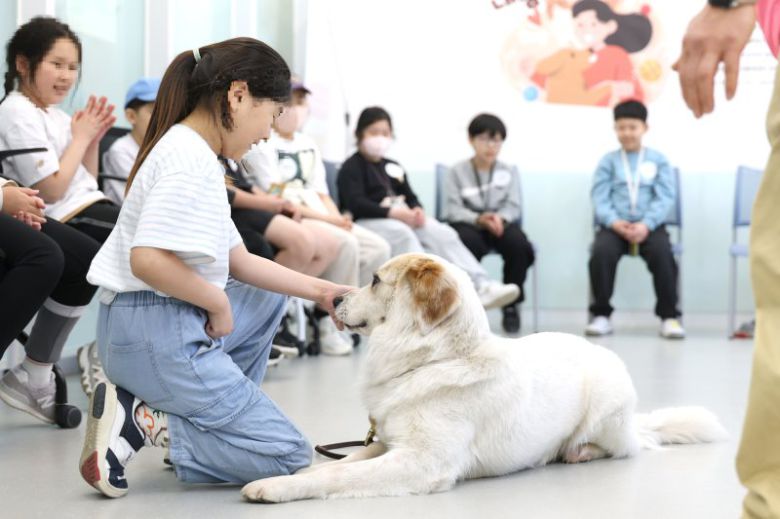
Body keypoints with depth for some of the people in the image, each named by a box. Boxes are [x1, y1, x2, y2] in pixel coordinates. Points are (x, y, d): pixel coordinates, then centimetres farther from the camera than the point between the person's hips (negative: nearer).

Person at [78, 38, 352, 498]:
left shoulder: (193, 152, 13)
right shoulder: (191, 158, -18)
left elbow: (239, 261, 16)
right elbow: (148, 259, -29)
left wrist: (319, 290, 13)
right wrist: (218, 303, -14)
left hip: (176, 323, 10)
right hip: (158, 334, -10)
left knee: (270, 297, 32)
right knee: (289, 456, -4)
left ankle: (214, 415, 19)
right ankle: (142, 420, -10)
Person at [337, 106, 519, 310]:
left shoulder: (393, 167, 24)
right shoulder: (351, 167, 2)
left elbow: (410, 197, 19)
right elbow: (356, 204, -12)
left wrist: (417, 210, -7)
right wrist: (392, 212, -23)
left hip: (402, 219, 6)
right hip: (368, 222, -6)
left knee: (443, 232, -19)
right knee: (403, 234, -38)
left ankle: (480, 286, -32)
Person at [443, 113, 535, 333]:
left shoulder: (509, 172, 12)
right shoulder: (457, 171, 3)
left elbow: (513, 207, 1)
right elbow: (452, 209, -7)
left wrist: (499, 218, -23)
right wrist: (478, 219, -26)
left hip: (500, 224, 2)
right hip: (468, 224, -2)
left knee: (518, 243, -32)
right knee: (468, 242, -39)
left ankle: (511, 305, -15)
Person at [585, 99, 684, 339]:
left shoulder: (658, 160, 13)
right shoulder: (608, 161, 15)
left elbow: (665, 198, 3)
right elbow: (600, 198, 5)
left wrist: (646, 225, -15)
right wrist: (614, 222, -15)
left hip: (648, 226, 0)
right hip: (614, 225, 1)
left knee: (662, 252, -31)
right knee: (601, 252, -31)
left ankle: (669, 316, -19)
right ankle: (601, 315, -16)